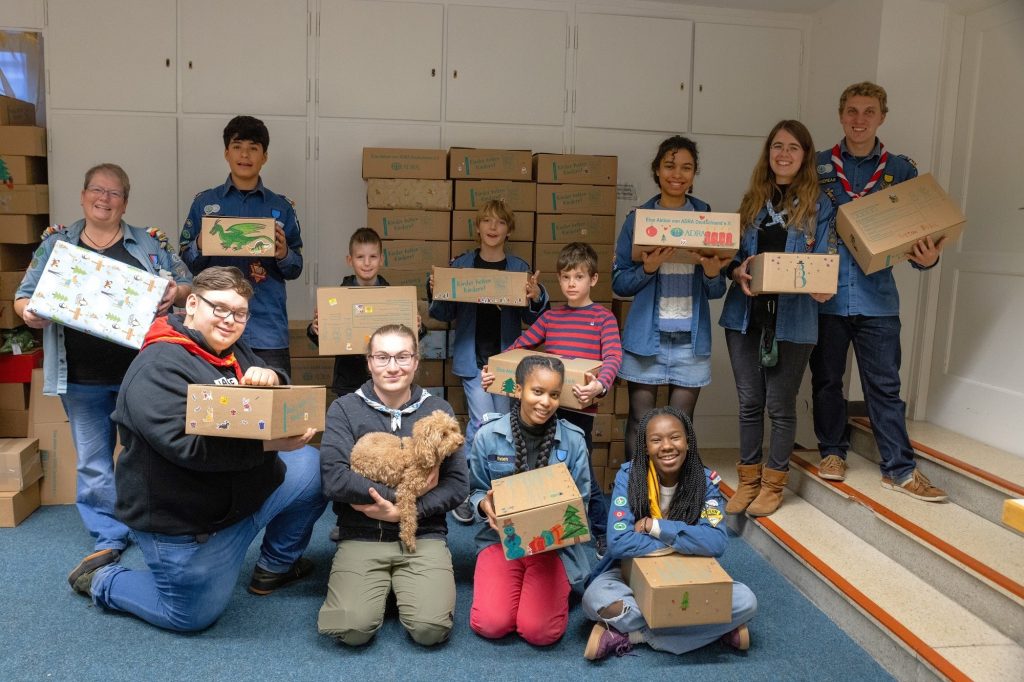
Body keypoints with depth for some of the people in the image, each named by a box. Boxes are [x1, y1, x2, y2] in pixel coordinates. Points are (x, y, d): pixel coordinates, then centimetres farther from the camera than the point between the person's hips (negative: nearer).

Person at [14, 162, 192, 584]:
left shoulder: (150, 244, 6)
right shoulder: (56, 243, 9)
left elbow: (189, 288, 5)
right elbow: (24, 297, 11)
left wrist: (177, 292, -18)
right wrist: (29, 311, -12)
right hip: (82, 378, 1)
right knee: (93, 463, 7)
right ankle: (109, 540, 20)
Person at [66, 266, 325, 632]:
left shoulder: (235, 352, 5)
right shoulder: (159, 367, -23)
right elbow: (185, 444, -34)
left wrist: (270, 379, -22)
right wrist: (268, 443, -39)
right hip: (184, 522, -7)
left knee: (313, 465, -4)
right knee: (193, 616, 6)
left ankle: (275, 566, 16)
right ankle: (102, 581, 30)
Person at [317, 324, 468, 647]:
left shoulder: (438, 410, 5)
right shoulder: (344, 409, 1)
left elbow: (458, 485, 0)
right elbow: (334, 479, -14)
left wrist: (402, 511, -13)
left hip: (423, 535, 1)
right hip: (362, 536, 0)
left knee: (430, 629, -20)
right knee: (352, 629, -22)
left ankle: (403, 587, 13)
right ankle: (383, 587, 11)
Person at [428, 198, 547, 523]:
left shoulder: (519, 268, 3)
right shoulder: (461, 264, 1)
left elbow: (531, 319, 3)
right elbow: (446, 315, 5)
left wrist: (537, 297, -17)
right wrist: (435, 293, -15)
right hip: (473, 357, -2)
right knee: (483, 422, -10)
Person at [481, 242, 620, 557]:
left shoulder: (603, 317, 0)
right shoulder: (550, 316, 13)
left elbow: (613, 358, -14)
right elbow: (519, 346, 9)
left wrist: (599, 385, -34)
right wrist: (492, 370, -8)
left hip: (579, 408, -4)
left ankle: (602, 534, 22)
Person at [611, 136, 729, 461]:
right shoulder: (638, 218, 2)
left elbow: (717, 292, 8)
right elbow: (619, 283, 2)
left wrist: (713, 273, -14)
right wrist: (648, 269, -16)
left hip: (691, 339, 1)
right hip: (646, 337, -1)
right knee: (640, 425, 4)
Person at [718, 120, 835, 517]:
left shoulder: (819, 206, 2)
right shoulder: (752, 200, 11)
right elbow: (733, 255, 11)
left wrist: (821, 289, -21)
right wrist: (737, 271, -12)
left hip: (793, 318, -3)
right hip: (745, 313, 3)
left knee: (780, 404, 4)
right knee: (749, 401, 9)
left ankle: (773, 484, 19)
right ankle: (748, 480, 22)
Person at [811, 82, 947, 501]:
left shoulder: (901, 170, 6)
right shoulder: (817, 167, 4)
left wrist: (927, 258, -15)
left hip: (877, 297, 0)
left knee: (885, 386, 4)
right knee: (826, 379, 11)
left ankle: (898, 469, 14)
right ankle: (832, 451, 28)